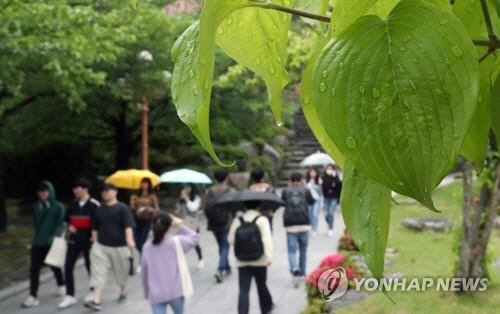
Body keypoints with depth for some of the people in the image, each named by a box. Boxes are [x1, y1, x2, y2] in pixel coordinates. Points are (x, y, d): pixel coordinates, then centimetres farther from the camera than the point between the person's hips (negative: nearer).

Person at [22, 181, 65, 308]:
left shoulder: (58, 206, -4)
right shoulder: (37, 206, 7)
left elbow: (61, 223, -10)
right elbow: (36, 222, 13)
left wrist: (54, 236, -21)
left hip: (52, 242, -3)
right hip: (38, 242, 3)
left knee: (54, 266, 14)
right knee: (34, 268, -5)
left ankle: (61, 286, 39)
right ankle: (33, 296, -4)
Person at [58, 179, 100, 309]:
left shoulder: (94, 205, -10)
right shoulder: (72, 204, 5)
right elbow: (66, 219, 17)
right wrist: (69, 227, -4)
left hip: (89, 241, -5)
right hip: (74, 240, 5)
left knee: (90, 266, 10)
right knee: (68, 267, -2)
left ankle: (93, 292, 29)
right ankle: (70, 296, 5)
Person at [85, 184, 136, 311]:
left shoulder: (122, 208, -6)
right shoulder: (99, 209, 9)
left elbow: (128, 225, -17)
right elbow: (95, 228, 16)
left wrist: (129, 239, -30)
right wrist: (95, 243, 10)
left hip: (119, 246, -3)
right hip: (101, 246, 3)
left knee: (121, 271, 13)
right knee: (98, 273, -8)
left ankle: (123, 291, 39)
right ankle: (96, 301, -13)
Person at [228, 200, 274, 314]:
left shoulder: (237, 221, 1)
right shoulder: (262, 220, -7)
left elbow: (231, 239, 1)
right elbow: (267, 239, -17)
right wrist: (269, 257, -22)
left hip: (242, 262, 1)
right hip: (259, 262, -1)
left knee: (243, 290, -2)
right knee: (261, 286, 20)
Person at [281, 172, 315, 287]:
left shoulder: (285, 191, 2)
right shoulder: (305, 191, 2)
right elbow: (312, 201, 20)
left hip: (290, 225, -1)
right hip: (304, 224, 1)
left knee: (291, 250, -1)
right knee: (303, 250, 16)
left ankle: (294, 269, -26)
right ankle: (302, 272, 23)